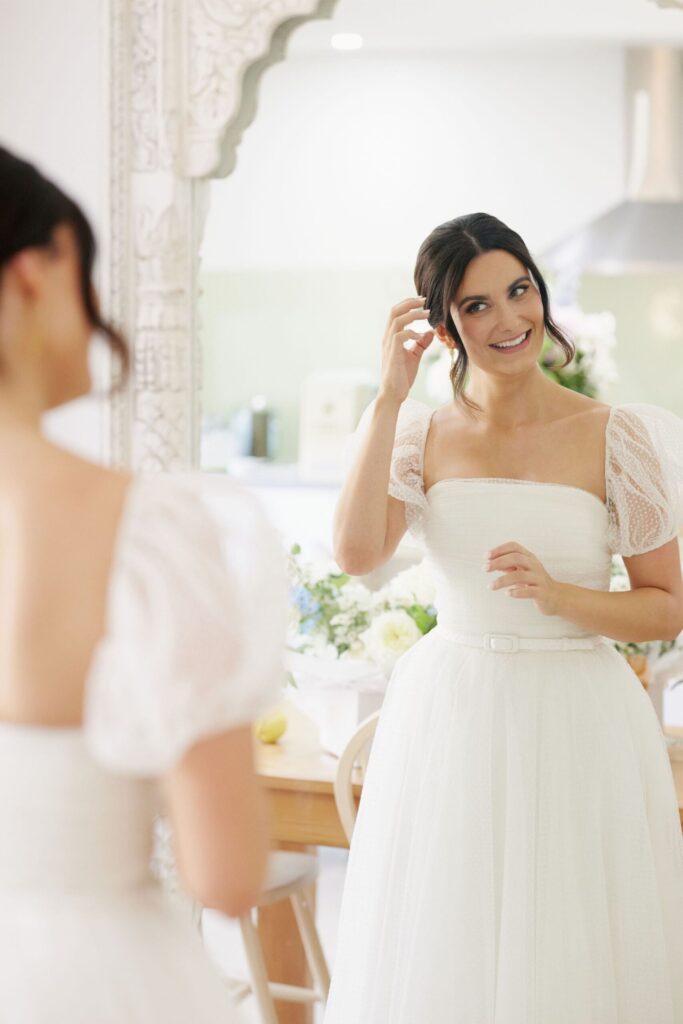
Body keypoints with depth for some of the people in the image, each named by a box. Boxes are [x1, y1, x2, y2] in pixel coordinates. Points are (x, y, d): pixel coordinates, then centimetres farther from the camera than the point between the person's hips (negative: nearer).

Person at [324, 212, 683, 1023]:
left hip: (577, 729, -2)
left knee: (569, 955, 6)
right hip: (447, 719, 2)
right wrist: (389, 395, -15)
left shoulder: (617, 437, -4)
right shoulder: (422, 434, 2)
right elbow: (357, 553, -16)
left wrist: (559, 596, -19)